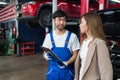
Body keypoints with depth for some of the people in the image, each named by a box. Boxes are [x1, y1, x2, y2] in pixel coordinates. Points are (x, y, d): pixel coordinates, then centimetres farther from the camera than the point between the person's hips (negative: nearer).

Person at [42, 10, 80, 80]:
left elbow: (75, 54, -2)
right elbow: (45, 53, 8)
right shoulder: (49, 36, 2)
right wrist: (46, 56, -16)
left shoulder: (72, 36, -5)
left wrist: (67, 63, -20)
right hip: (53, 71, 2)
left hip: (67, 71, -2)